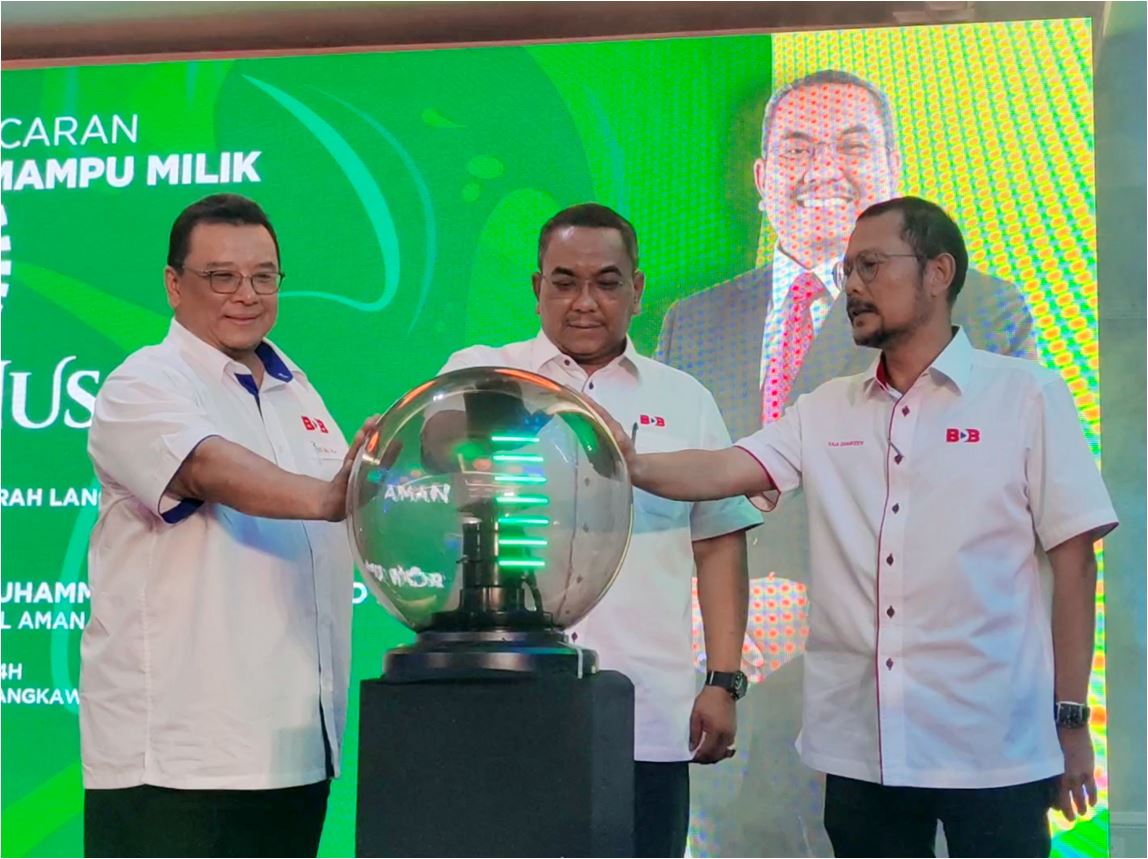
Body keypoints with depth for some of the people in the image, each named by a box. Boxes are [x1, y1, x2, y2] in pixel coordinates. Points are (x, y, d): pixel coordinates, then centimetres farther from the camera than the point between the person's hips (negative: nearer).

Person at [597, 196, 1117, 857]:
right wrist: (634, 465, -22)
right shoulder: (826, 412, 10)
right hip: (861, 751, 4)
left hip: (993, 751, -3)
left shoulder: (1027, 396, 0)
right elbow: (726, 471, -3)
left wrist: (1072, 722, -3)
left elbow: (1072, 558, -1)